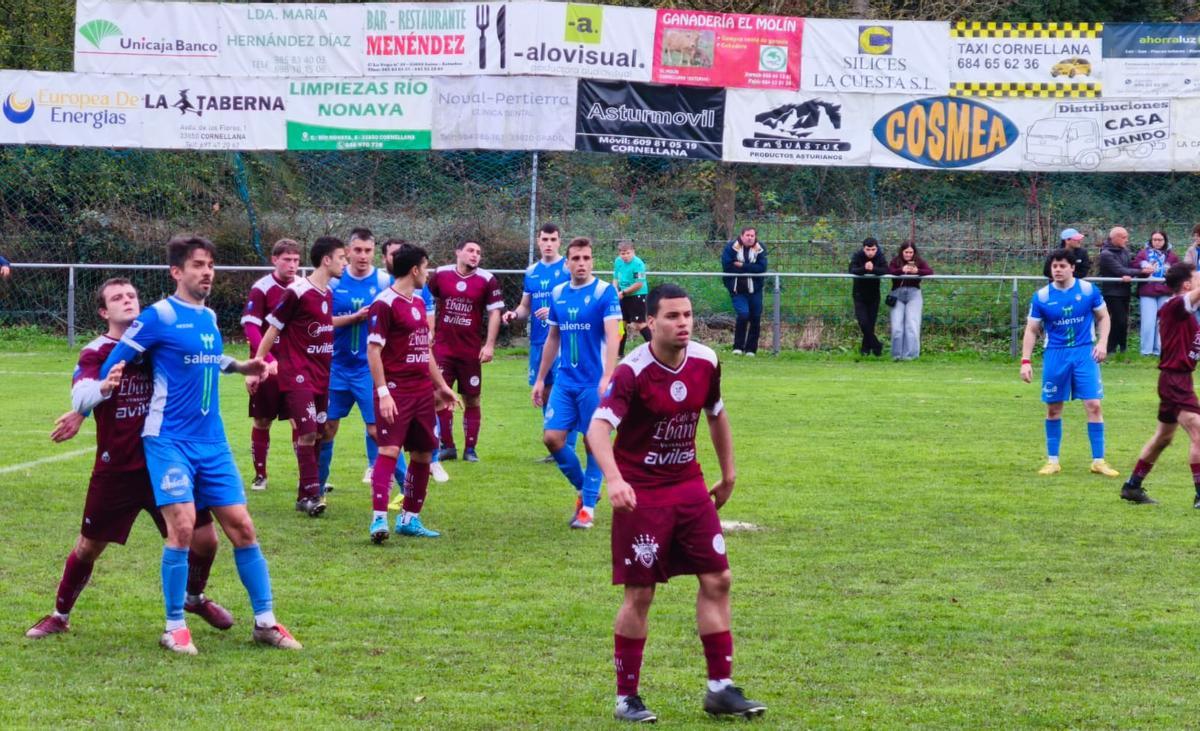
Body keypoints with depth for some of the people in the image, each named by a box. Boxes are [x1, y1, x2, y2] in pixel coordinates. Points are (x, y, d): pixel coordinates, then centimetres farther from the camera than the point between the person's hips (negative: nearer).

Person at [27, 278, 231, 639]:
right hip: (115, 469, -3)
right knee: (88, 547, 6)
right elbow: (81, 393, -29)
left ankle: (195, 597, 30)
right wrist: (103, 387, -51)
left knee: (205, 538, 1)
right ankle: (59, 616, 28)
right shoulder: (96, 352, -9)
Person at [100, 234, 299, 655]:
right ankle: (175, 628, -4)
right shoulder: (160, 316, -9)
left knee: (241, 526, 2)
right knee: (182, 525, -17)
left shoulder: (209, 317, 11)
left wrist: (241, 366, 23)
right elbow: (113, 364, -3)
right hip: (170, 440, -6)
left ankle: (265, 621, 11)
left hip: (212, 442, 6)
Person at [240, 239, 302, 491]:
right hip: (267, 367, -3)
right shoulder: (261, 289, -10)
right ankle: (260, 475, 15)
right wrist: (269, 360, -25)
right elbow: (250, 328, -16)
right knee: (262, 421, 5)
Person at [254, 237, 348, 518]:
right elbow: (272, 330, -8)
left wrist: (355, 317, 25)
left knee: (317, 434, 8)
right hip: (298, 375, -8)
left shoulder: (328, 293, 11)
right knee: (307, 432, -15)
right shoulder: (297, 292, -13)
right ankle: (312, 494, -11)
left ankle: (305, 496, 14)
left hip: (321, 376, 8)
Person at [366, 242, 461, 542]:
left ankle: (409, 518, 17)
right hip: (396, 391, -9)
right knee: (389, 450, -16)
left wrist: (441, 385, 25)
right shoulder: (385, 303, -10)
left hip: (423, 391, 9)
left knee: (423, 455, 8)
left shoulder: (418, 302, 17)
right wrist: (382, 392, -20)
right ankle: (379, 519, -20)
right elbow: (373, 350, -14)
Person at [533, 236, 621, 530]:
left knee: (594, 443, 1)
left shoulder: (605, 291, -8)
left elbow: (612, 335, -17)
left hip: (594, 382, -5)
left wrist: (607, 377, -29)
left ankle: (588, 507, 12)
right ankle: (583, 488, 20)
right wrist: (540, 379, 17)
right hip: (565, 382, 5)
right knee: (552, 437, -2)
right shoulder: (558, 293, 8)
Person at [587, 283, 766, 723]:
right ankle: (626, 698, 10)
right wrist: (614, 480, -48)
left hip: (689, 487, 6)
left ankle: (721, 688, 11)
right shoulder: (632, 372, -20)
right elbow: (598, 427, -33)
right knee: (640, 595, -3)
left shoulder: (705, 362, -2)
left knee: (717, 580, 2)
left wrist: (728, 475, 20)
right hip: (641, 493, -6)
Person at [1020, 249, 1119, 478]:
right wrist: (1026, 360, -6)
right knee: (1053, 409, 6)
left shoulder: (1088, 289, -3)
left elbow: (1103, 316, 9)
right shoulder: (1042, 296, -3)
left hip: (1084, 353, -1)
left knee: (1093, 405, -7)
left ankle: (1098, 461, 1)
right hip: (1055, 355, 1)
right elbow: (1031, 330, 2)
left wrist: (1102, 342, -5)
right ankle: (1052, 461, 18)